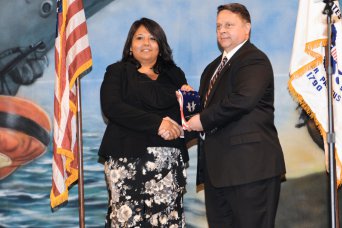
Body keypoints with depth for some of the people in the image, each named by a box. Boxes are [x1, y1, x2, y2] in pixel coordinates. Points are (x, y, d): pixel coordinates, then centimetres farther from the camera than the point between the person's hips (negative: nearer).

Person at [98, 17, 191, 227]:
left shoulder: (175, 74, 19)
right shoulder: (117, 72, 10)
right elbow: (111, 107, -7)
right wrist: (156, 123, -14)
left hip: (169, 160, 2)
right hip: (128, 158, -2)